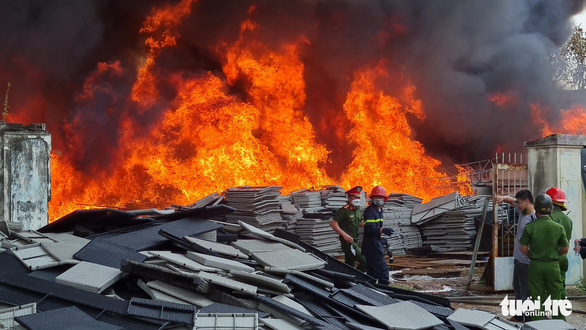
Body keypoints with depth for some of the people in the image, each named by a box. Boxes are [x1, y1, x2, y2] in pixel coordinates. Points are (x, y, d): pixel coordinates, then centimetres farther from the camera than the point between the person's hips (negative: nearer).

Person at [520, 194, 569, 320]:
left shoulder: (530, 227, -8)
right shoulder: (558, 227, -7)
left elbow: (524, 248, -4)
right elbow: (565, 249, 0)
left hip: (535, 265, 0)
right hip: (553, 265, 0)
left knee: (537, 298, 8)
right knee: (556, 297, 10)